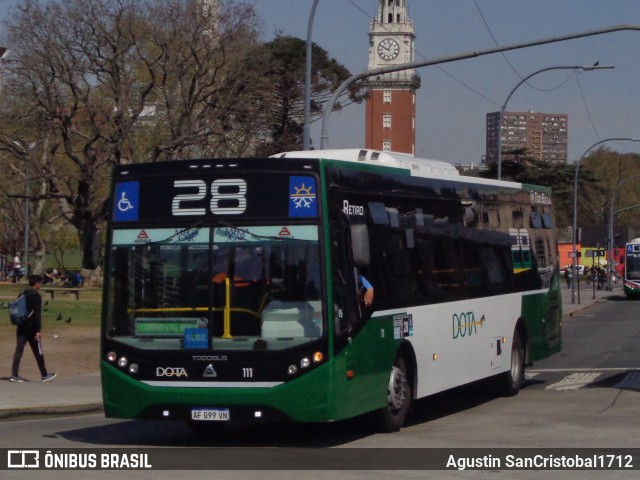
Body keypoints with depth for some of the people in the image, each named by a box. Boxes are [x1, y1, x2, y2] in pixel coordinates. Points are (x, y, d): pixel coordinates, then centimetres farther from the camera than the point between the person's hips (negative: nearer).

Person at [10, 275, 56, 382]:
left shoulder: (22, 294, 11)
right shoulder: (36, 296, -11)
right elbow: (37, 314, -16)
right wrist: (38, 330, -17)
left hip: (21, 328, 6)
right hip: (31, 328, -6)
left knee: (18, 350, 2)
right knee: (38, 352, 3)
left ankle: (14, 375, -4)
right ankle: (44, 375, 12)